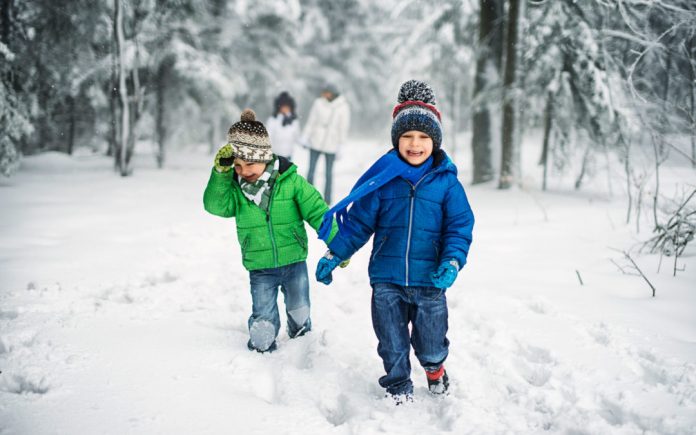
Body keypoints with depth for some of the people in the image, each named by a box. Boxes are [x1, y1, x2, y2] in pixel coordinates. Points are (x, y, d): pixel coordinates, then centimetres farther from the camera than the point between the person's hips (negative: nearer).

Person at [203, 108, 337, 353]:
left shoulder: (291, 181, -12)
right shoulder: (235, 187, -6)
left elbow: (317, 211, -9)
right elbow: (215, 204, -21)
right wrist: (221, 172, -32)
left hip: (294, 262, 0)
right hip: (260, 269, 0)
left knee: (299, 314, 19)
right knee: (262, 330, -2)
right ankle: (262, 351, 29)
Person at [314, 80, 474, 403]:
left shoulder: (446, 181, -5)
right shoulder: (382, 178, -4)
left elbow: (459, 227, -3)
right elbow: (358, 222, 2)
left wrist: (452, 262, -18)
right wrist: (334, 254, -3)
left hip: (429, 282, 0)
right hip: (387, 281, 1)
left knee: (430, 345, 15)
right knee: (392, 347, 12)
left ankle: (434, 368, 48)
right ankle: (399, 390, 35)